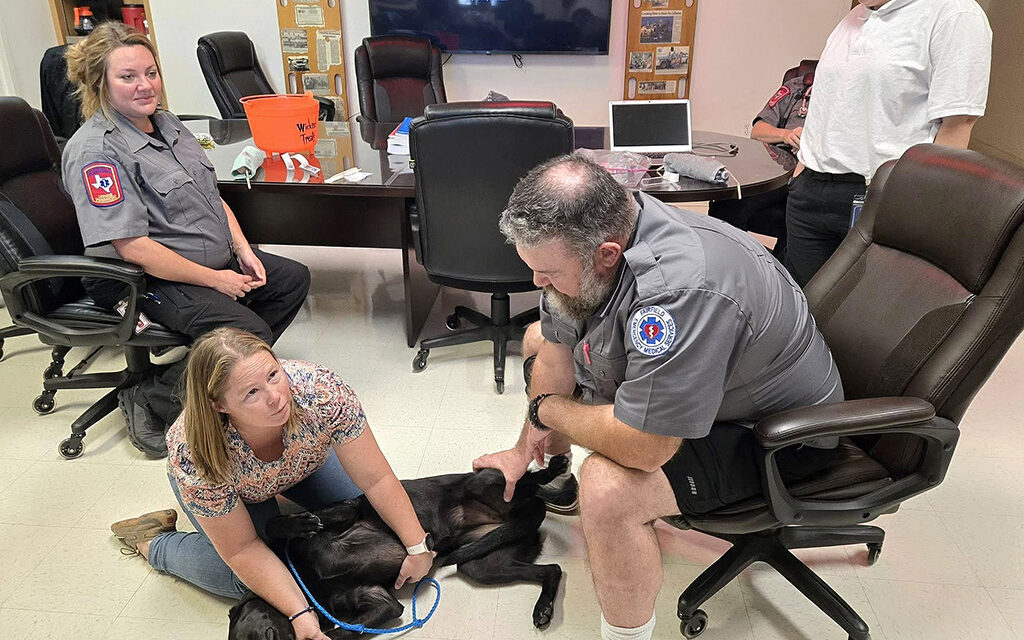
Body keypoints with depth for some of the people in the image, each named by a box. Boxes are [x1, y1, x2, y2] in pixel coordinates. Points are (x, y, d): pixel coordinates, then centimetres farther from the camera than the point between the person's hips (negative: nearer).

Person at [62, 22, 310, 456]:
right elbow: (132, 247, -24)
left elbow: (211, 194, 15)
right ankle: (154, 400, -6)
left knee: (294, 278, 9)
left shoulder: (164, 121, 9)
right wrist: (215, 279, -21)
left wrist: (243, 251, 1)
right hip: (152, 279, -9)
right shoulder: (95, 150, -19)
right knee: (249, 331, -26)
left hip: (217, 259, 10)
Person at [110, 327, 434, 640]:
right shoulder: (194, 457, -40)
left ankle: (281, 494, 19)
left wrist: (417, 546, -32)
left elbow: (377, 479, -30)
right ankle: (151, 541, 11)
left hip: (303, 457, 3)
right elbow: (243, 549, -29)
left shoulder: (323, 392, -42)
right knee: (243, 580, -16)